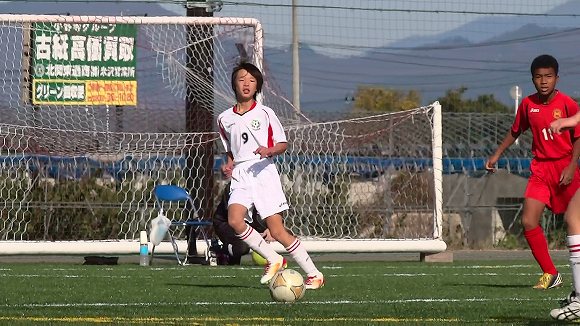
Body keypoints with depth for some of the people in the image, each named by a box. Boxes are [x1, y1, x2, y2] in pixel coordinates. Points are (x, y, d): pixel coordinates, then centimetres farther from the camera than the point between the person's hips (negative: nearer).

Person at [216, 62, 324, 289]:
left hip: (263, 172, -3)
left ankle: (314, 274, 4)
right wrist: (228, 166, 4)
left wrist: (269, 151, -14)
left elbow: (283, 144, 7)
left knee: (277, 231, -8)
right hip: (240, 176, 3)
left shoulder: (265, 113, 3)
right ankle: (273, 260, -6)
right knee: (234, 220, -23)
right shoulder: (225, 119, 12)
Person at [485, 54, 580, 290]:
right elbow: (515, 131, 19)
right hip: (540, 169, 3)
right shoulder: (528, 104, 2)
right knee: (529, 221, -10)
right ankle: (550, 274, 0)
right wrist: (497, 154, 15)